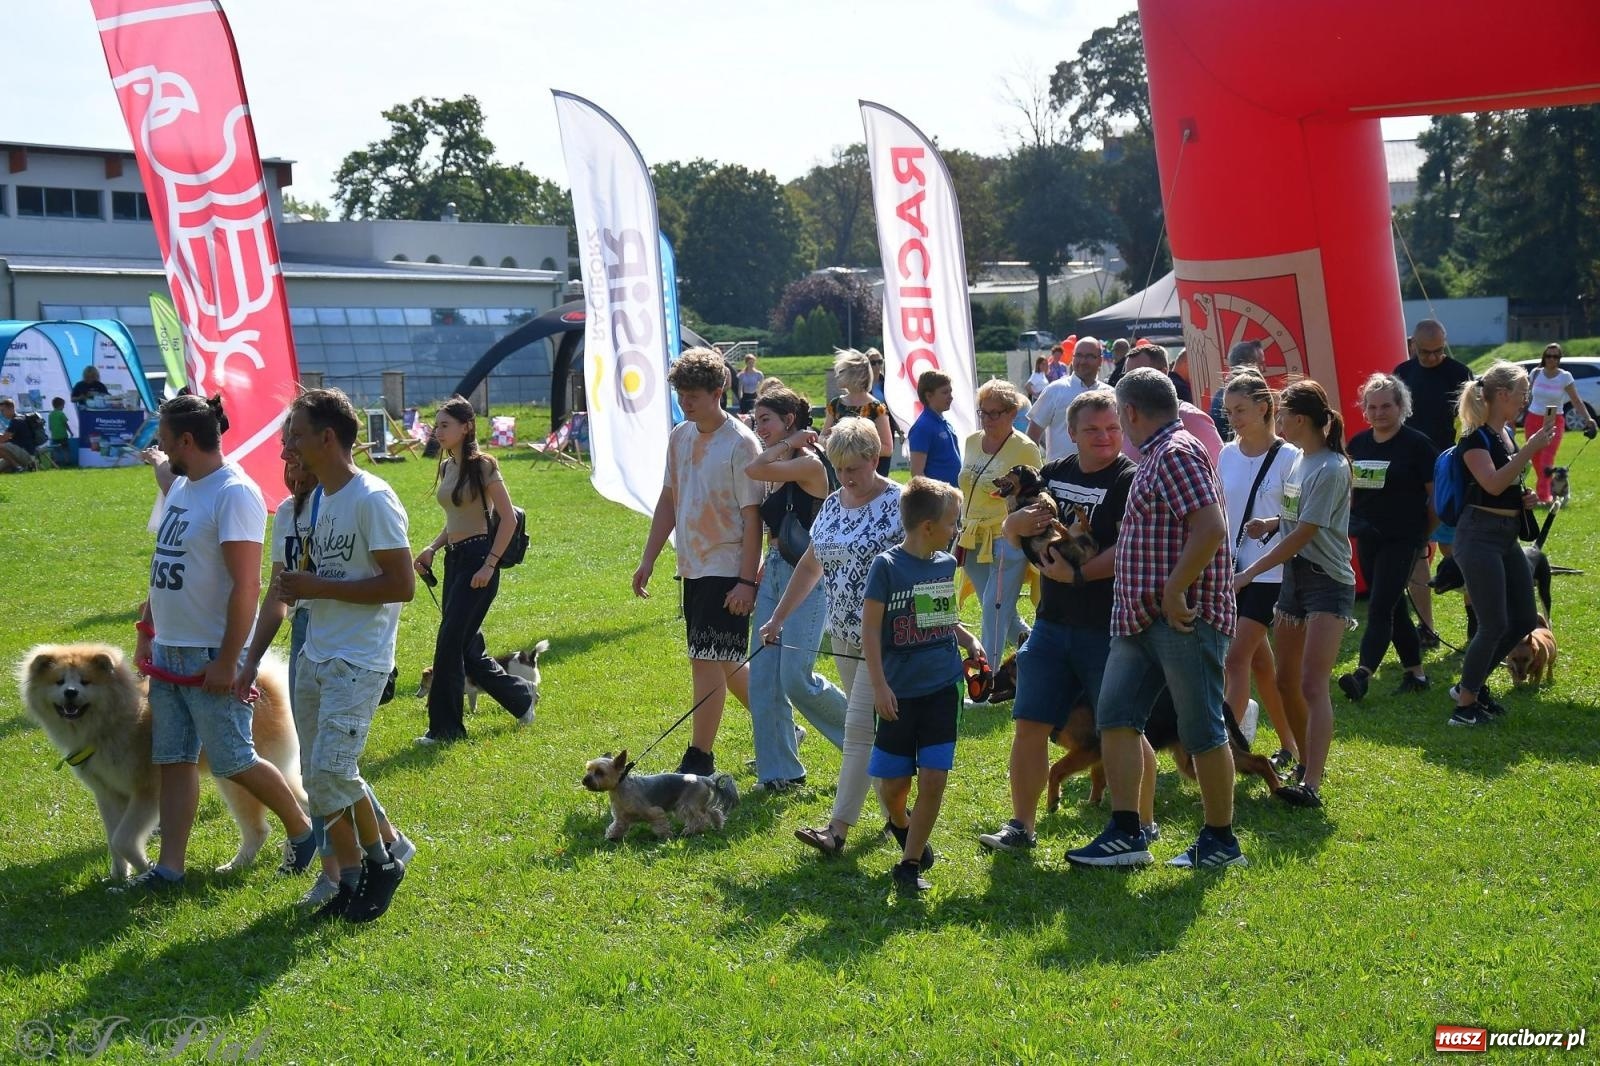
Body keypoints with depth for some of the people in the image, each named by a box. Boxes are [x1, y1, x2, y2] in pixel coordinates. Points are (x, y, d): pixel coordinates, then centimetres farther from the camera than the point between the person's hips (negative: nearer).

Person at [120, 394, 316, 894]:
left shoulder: (234, 493, -18)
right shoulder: (181, 487, 11)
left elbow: (246, 585, -21)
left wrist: (227, 660, -22)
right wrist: (146, 631, 17)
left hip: (211, 655, -9)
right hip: (168, 649, 9)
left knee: (234, 762, 0)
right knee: (174, 760, 9)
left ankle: (302, 830, 21)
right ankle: (169, 867, 13)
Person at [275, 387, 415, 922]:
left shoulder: (372, 500, -15)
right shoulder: (321, 499, 12)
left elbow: (402, 585, -20)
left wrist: (320, 588, -18)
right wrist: (299, 588, 3)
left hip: (358, 662, -9)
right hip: (315, 657, 9)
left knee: (330, 770, -14)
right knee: (324, 775, 9)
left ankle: (382, 859, 6)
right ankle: (351, 880, 19)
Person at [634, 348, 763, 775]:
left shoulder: (741, 443, -14)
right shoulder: (679, 437, 8)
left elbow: (752, 516, -15)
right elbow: (668, 500, 16)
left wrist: (747, 580, -19)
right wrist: (648, 559, 13)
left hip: (727, 571, -8)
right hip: (693, 567, 8)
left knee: (707, 660, -8)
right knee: (725, 662, 15)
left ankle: (699, 760, 1)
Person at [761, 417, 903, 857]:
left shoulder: (898, 504, -12)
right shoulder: (832, 506, 10)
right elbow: (810, 565, 18)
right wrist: (778, 618, 16)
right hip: (844, 635, 7)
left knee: (860, 726, -11)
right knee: (877, 726, 14)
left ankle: (838, 828, -11)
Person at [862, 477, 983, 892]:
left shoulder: (947, 564, 7)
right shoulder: (887, 566, -11)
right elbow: (870, 628, -10)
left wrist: (969, 641, 6)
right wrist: (879, 686, -14)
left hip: (942, 688, 4)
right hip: (901, 693, -4)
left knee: (933, 780, -5)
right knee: (893, 784, 6)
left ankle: (909, 864, 5)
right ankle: (901, 825, 39)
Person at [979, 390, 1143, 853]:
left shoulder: (1130, 480, -9)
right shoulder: (1053, 474, 11)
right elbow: (1012, 534, 18)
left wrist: (1079, 573, -26)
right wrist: (1017, 522, -5)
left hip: (1108, 627, -6)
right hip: (1052, 623, 6)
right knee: (1029, 726, 6)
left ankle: (1143, 825, 20)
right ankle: (1021, 826, 15)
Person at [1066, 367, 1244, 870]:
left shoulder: (1176, 453, -14)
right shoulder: (1155, 456, 18)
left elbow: (1212, 529, -24)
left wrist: (1173, 593, -20)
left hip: (1184, 618, -10)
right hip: (1142, 618, 10)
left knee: (1202, 731, 0)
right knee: (1115, 716, 5)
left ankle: (1221, 840, 12)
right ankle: (1126, 833, 8)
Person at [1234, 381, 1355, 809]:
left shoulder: (1330, 469, -18)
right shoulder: (1300, 460, 9)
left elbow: (1302, 535, -19)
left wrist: (1249, 573, -16)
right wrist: (1269, 523, -3)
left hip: (1328, 583, -9)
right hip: (1294, 579, 9)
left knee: (1313, 684, -16)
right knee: (1286, 680, 12)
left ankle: (1312, 786, -20)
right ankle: (1307, 763, 28)